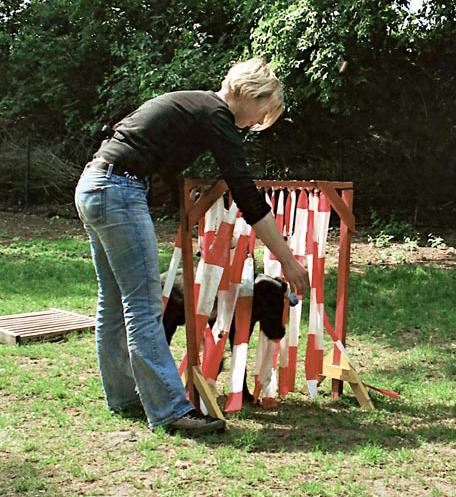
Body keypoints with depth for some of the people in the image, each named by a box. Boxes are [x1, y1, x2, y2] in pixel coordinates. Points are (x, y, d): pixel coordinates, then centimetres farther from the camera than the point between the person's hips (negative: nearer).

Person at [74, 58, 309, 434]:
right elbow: (247, 196, -12)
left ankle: (123, 394, 25)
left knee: (115, 302, 15)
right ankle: (169, 409, -5)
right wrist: (288, 261, -8)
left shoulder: (190, 104, 20)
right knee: (144, 305, -9)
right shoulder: (215, 116, -8)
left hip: (91, 187, 10)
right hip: (118, 194, -10)